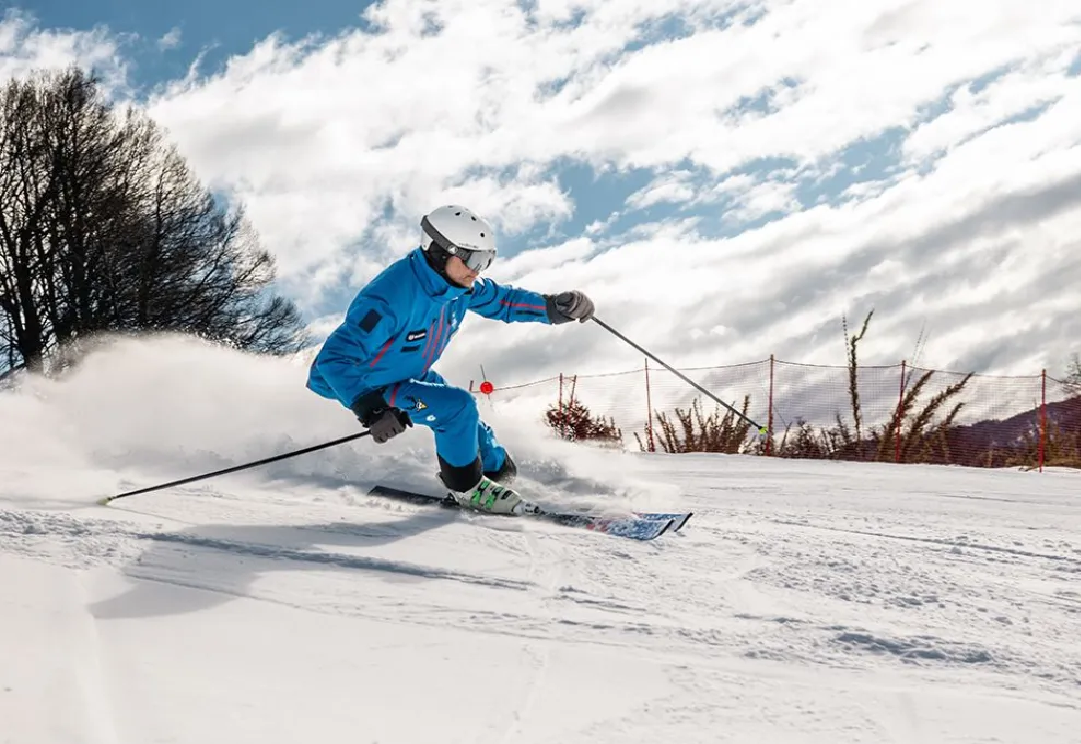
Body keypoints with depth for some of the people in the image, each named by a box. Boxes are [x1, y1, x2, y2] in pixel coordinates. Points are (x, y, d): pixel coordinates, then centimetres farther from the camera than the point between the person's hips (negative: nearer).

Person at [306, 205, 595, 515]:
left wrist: (553, 307, -6)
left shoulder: (459, 283, -13)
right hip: (360, 383, -8)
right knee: (457, 407, -22)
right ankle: (468, 486, 0)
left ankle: (495, 469, 39)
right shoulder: (393, 297, -38)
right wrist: (370, 408, -50)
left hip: (411, 374, 8)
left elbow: (500, 300, 6)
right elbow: (336, 356, -40)